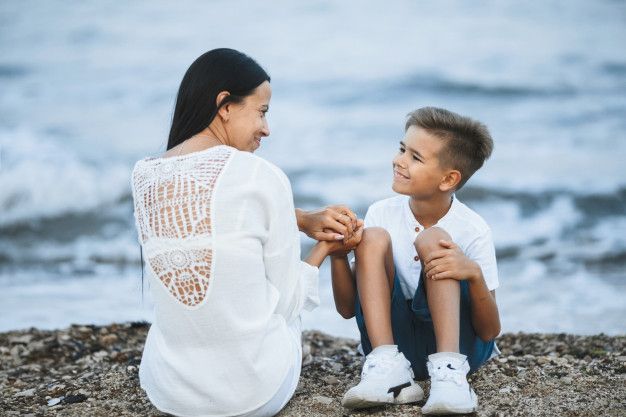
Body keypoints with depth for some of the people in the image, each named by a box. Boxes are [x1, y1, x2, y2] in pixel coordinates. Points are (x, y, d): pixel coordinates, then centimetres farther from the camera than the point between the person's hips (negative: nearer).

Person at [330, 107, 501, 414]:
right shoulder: (382, 215, -4)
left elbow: (490, 332, -14)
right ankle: (388, 367, -28)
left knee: (433, 240, -23)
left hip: (459, 342, -3)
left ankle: (449, 371, -35)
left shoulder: (472, 230, -12)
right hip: (392, 338, 3)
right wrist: (338, 254, -20)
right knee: (373, 238, -17)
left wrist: (474, 274, -33)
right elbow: (348, 308, -2)